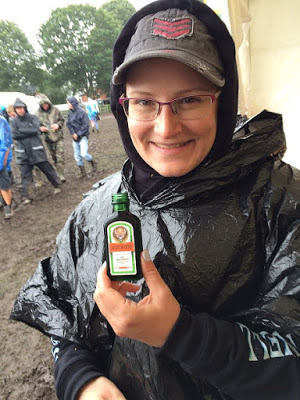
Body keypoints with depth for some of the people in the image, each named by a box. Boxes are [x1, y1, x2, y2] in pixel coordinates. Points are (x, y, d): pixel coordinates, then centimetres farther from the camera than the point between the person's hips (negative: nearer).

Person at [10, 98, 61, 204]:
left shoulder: (33, 118, -1)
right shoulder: (14, 121, 2)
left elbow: (35, 130, -16)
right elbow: (14, 135, -9)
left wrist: (21, 131, -12)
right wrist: (29, 132, -11)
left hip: (36, 150, -1)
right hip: (23, 153, 1)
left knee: (47, 169, 9)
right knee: (25, 175, 3)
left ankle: (57, 185, 30)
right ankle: (25, 196, 12)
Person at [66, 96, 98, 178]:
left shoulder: (81, 112, -13)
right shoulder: (70, 112, 4)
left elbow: (86, 125, -15)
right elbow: (68, 124, 8)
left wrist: (78, 134, -15)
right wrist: (73, 133, -7)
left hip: (83, 136, -6)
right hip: (75, 137, 6)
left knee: (83, 154, -18)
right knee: (77, 156, 6)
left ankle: (93, 163, 11)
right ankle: (83, 172, 19)